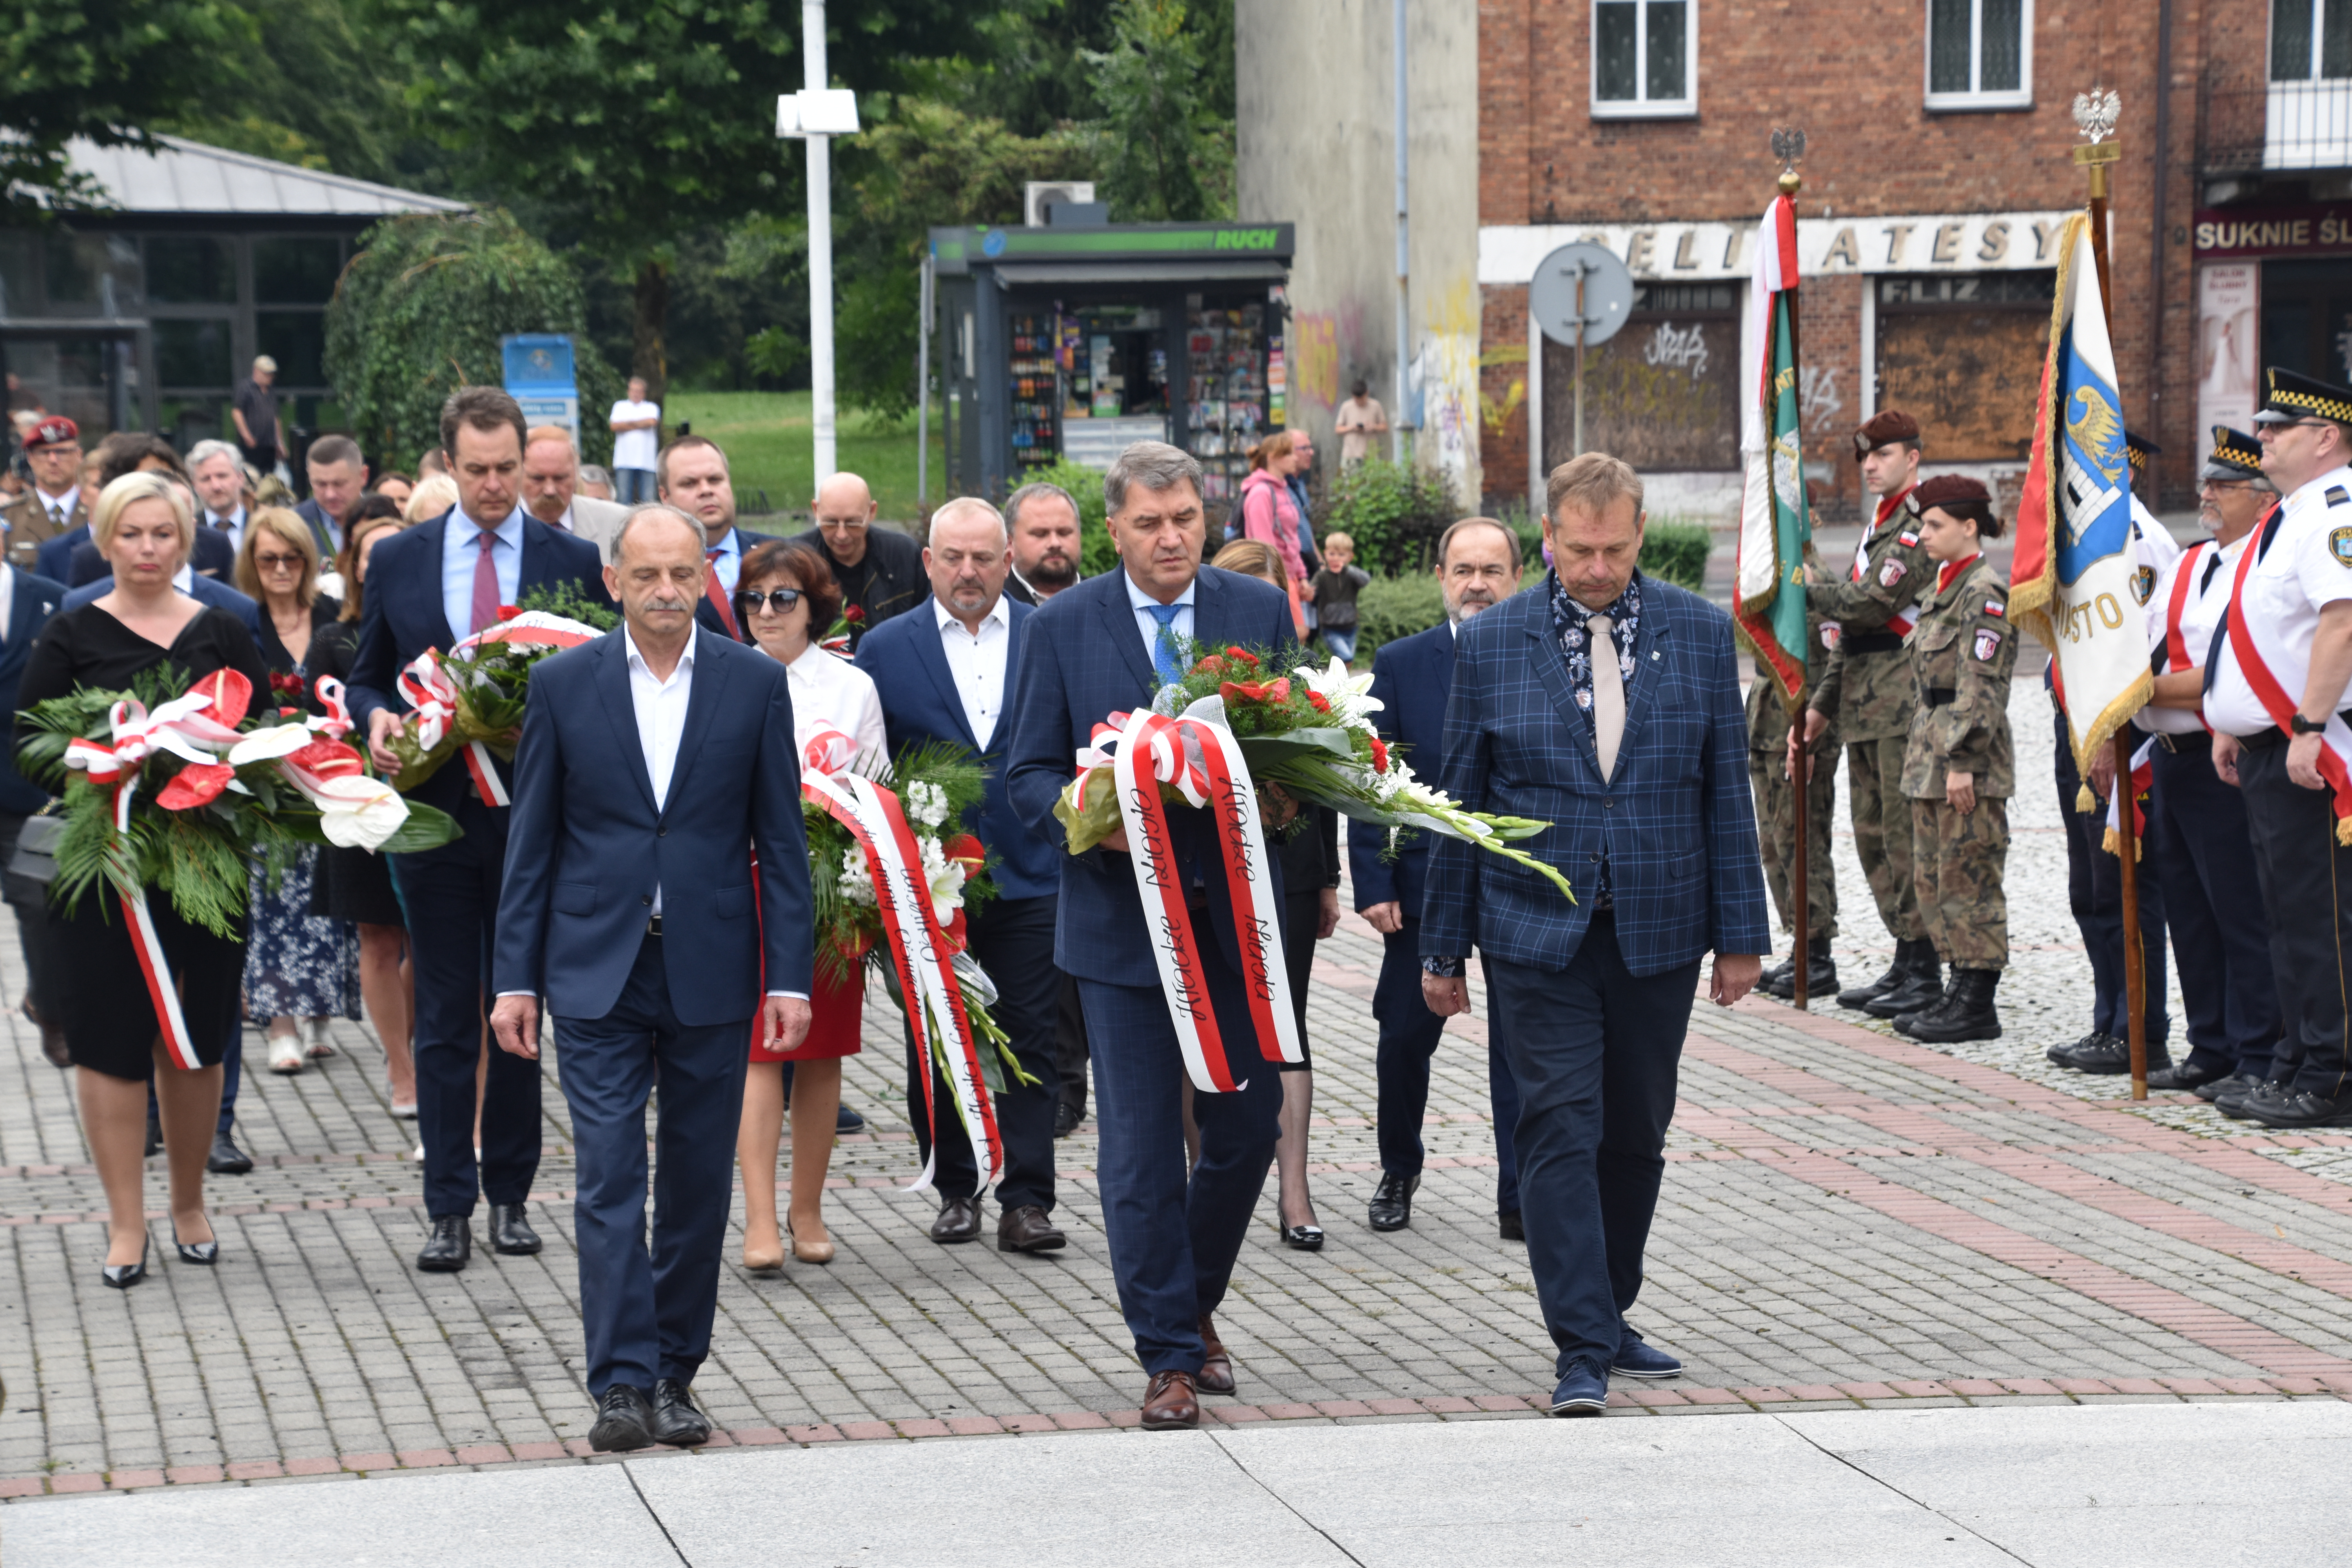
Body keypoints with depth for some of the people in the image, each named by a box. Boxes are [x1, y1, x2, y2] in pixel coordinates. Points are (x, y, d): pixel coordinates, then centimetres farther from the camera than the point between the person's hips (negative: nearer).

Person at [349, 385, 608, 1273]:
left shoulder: (574, 561, 2)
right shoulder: (398, 561, 6)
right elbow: (366, 677, 13)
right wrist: (376, 718, -9)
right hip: (435, 816, 0)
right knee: (445, 1021, 3)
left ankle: (510, 1197, 18)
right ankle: (449, 1209, 7)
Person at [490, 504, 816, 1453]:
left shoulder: (755, 684, 2)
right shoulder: (564, 683, 2)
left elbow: (781, 841, 3)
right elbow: (532, 841, 4)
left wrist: (790, 976, -2)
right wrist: (515, 977, 0)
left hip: (710, 970, 1)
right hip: (596, 972, -1)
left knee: (697, 1185, 8)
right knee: (609, 1179, -6)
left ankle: (676, 1374, 18)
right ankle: (623, 1384, -6)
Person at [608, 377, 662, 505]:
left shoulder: (652, 408, 14)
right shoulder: (620, 407, 15)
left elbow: (652, 422, -8)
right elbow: (615, 426, -1)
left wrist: (630, 424, 1)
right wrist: (641, 424, 0)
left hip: (646, 461, 0)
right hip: (624, 461, 0)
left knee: (648, 499, -6)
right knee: (624, 498, -5)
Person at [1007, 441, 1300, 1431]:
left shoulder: (1261, 613, 5)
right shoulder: (1063, 627, 0)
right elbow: (1030, 774, 2)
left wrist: (1278, 801, -12)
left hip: (1236, 915, 2)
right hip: (1121, 915, -2)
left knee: (1248, 1127, 7)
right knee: (1141, 1150, -1)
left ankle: (1193, 1303, 31)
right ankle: (1169, 1356, 8)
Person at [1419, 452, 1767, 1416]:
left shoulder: (1700, 633, 3)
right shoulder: (1492, 643, -1)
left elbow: (1726, 791, 6)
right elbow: (1462, 801, 4)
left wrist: (1741, 933, 3)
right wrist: (1444, 946, 4)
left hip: (1659, 931, 2)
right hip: (1536, 931, -2)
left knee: (1636, 1137, 11)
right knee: (1560, 1129, -9)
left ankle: (1610, 1314, 27)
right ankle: (1583, 1350, -9)